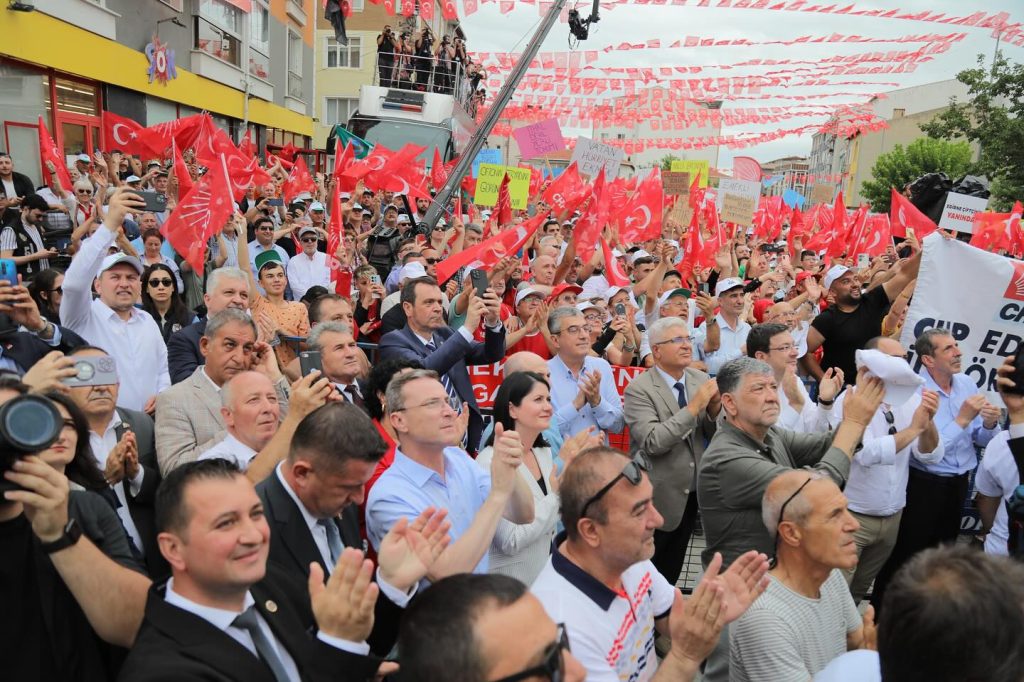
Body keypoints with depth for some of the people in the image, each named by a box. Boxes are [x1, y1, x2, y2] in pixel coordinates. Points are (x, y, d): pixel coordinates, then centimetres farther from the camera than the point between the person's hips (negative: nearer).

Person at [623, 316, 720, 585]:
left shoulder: (701, 379, 0)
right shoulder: (638, 389, -18)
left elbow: (714, 435, 4)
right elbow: (652, 442, -27)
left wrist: (715, 409, -17)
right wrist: (693, 407, -28)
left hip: (693, 493, 6)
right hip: (658, 497, -6)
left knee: (672, 568, 23)